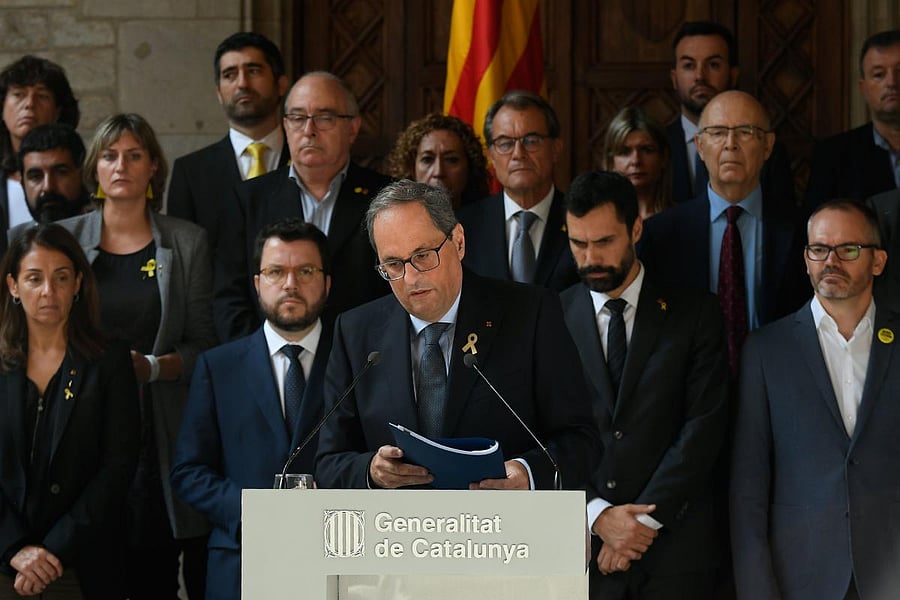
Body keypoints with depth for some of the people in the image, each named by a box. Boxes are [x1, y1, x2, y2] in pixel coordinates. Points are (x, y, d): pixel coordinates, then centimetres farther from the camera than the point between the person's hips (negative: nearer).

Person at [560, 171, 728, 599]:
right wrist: (598, 515, -11)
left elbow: (704, 425, -4)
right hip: (578, 543, 1)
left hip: (674, 545, -1)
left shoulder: (694, 313, 4)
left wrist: (644, 521, -11)